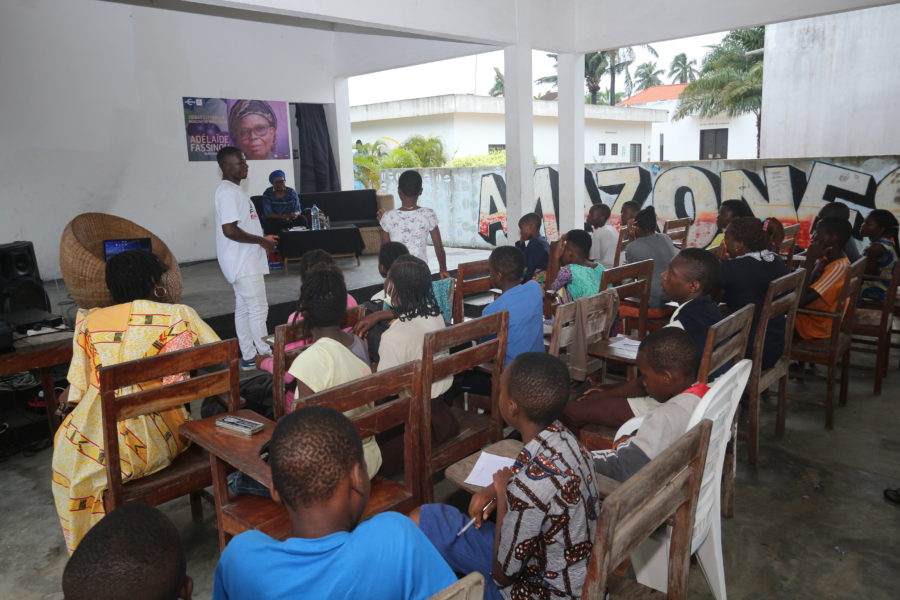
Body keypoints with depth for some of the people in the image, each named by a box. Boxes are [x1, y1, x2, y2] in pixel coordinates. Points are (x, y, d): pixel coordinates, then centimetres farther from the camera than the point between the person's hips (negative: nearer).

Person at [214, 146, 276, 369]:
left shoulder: (234, 189, 15)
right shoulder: (228, 191, -18)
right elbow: (230, 230, -25)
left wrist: (261, 238, 13)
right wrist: (261, 241, -17)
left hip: (244, 261, 10)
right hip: (243, 262, -10)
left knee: (243, 308, 12)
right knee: (258, 309, -3)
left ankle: (250, 356, 20)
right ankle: (266, 355, 6)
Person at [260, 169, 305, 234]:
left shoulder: (291, 192, 0)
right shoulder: (267, 194, -7)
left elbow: (297, 210, -6)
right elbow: (268, 213, -16)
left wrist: (295, 214, -32)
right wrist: (283, 217, -32)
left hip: (289, 221, 2)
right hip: (274, 221, -2)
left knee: (302, 219, -24)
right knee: (268, 221, -33)